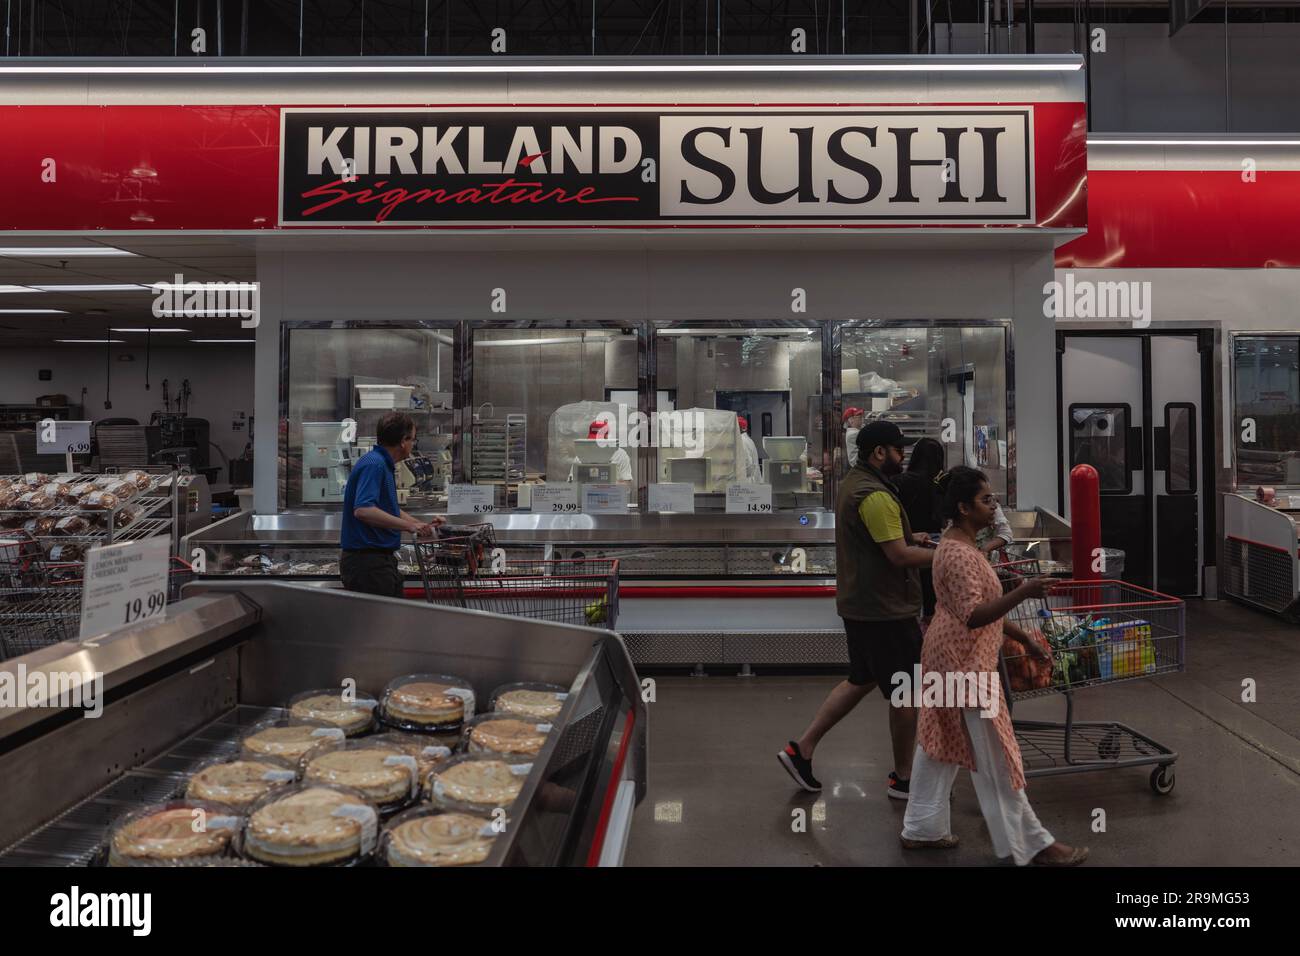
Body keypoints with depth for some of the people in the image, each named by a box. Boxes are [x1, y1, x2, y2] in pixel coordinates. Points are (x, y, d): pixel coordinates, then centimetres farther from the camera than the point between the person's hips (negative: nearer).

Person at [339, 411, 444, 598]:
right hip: (366, 561, -11)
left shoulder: (383, 464, 15)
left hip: (381, 560, 11)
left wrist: (423, 525, 27)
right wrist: (409, 526, -28)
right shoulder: (373, 465, -17)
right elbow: (363, 510, -30)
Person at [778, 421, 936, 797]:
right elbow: (899, 556, -25)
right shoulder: (875, 495, -22)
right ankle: (903, 778, 20)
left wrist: (907, 537, 12)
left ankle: (802, 749, 19)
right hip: (884, 610, -10)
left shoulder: (853, 483, 12)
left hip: (860, 605, 10)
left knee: (860, 681, 19)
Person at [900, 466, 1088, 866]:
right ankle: (1032, 845, 14)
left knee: (940, 741, 16)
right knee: (994, 757, 1)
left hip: (950, 656, 11)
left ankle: (921, 829, 26)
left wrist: (1023, 638, 17)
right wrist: (1023, 592, -38)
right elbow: (973, 616, -30)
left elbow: (982, 607, 17)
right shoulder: (960, 554, -22)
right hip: (964, 661, -11)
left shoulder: (956, 545, 11)